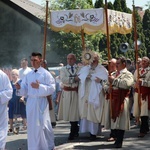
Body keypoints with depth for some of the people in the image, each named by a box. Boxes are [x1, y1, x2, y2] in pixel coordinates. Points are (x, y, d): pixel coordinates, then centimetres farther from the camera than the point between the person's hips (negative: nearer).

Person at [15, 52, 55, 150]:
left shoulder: (46, 74, -4)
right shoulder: (29, 75, 11)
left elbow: (52, 88, -11)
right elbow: (25, 90, 10)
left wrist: (39, 86, -20)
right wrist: (20, 88, -12)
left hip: (41, 102, -5)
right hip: (30, 102, 5)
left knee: (43, 125, -3)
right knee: (32, 125, 7)